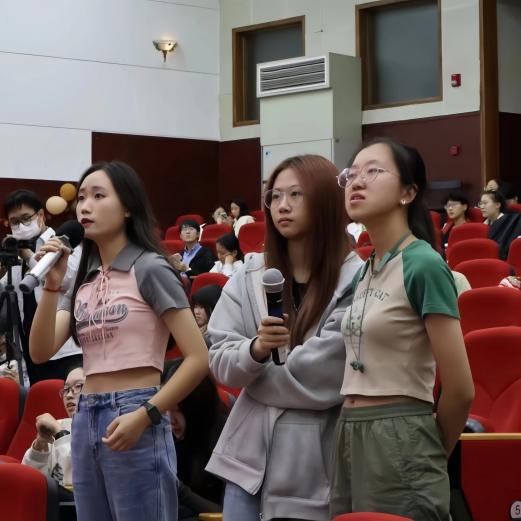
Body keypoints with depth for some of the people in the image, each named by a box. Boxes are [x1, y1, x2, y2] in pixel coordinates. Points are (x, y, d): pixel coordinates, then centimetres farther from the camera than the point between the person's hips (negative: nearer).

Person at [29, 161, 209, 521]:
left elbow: (199, 358, -13)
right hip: (86, 422, 7)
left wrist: (145, 416, -18)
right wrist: (51, 285, -8)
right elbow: (41, 352, 2)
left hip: (135, 423, -7)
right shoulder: (83, 279, 13)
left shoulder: (149, 268, -7)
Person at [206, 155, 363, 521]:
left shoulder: (355, 281, -10)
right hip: (251, 451, 4)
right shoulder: (249, 275, 5)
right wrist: (255, 350, -19)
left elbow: (323, 378, -14)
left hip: (314, 459, -4)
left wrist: (252, 374, -1)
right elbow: (218, 360, 1)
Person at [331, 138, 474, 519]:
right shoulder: (365, 271, 11)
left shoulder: (423, 265, -13)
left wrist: (431, 454, 2)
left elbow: (460, 390, -12)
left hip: (400, 446, -8)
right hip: (350, 442, 8)